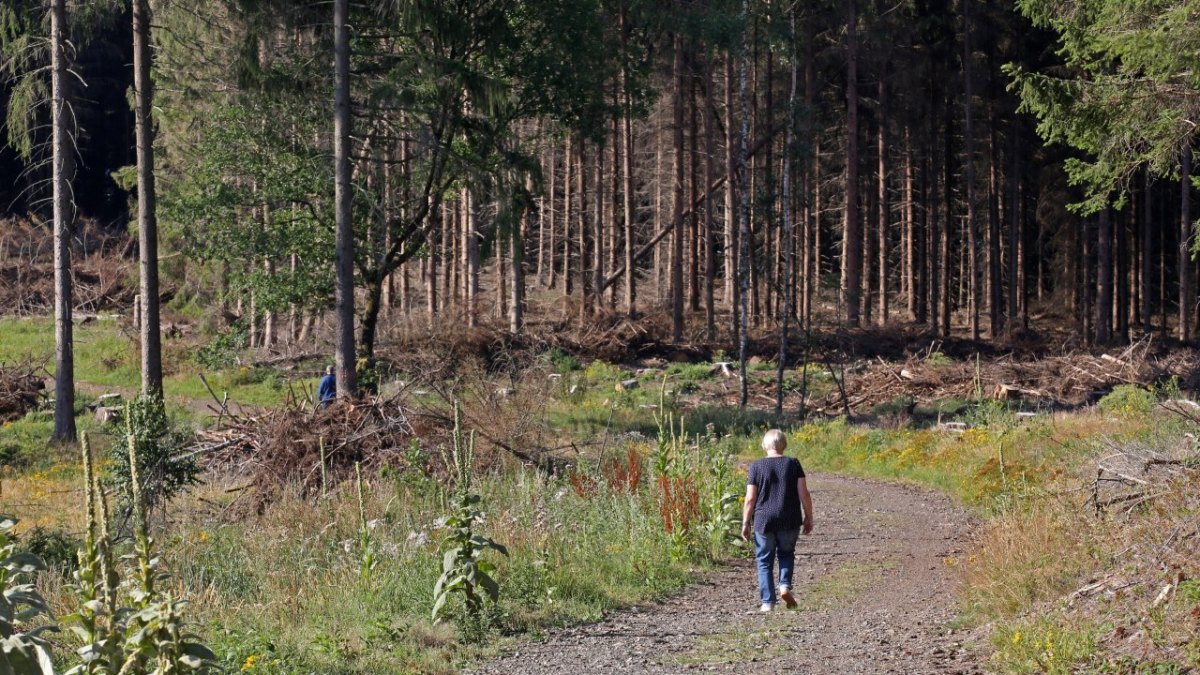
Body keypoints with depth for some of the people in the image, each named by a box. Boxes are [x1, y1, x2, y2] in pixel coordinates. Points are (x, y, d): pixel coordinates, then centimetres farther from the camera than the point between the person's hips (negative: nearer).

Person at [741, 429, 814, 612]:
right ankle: (785, 585, 0)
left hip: (763, 520, -1)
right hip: (789, 521, 1)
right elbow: (804, 494, -3)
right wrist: (808, 518, 7)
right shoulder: (793, 464, 0)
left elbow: (750, 498, -4)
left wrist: (745, 523, 3)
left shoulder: (757, 466, -2)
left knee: (764, 561, 8)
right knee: (786, 553, 23)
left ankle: (768, 602, 4)